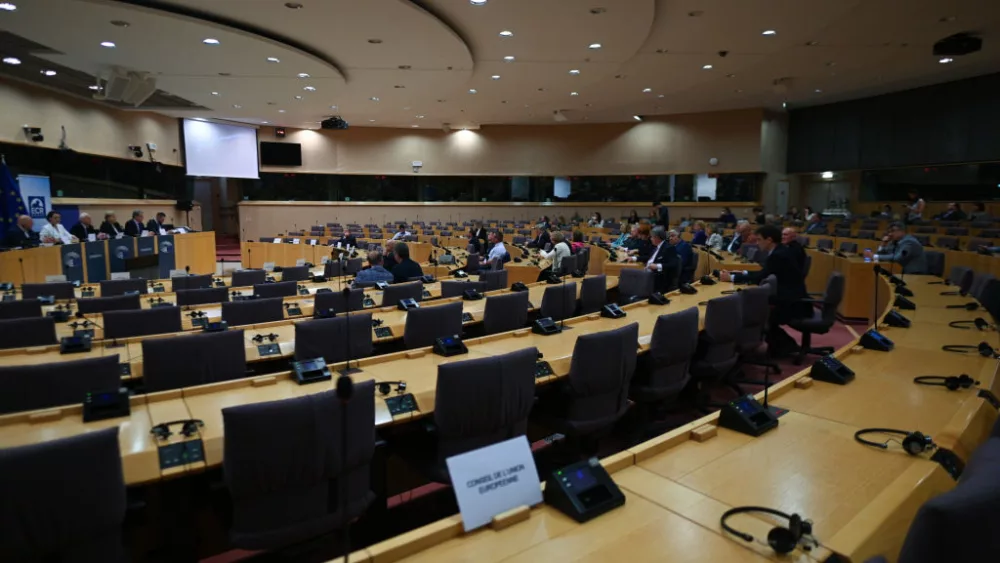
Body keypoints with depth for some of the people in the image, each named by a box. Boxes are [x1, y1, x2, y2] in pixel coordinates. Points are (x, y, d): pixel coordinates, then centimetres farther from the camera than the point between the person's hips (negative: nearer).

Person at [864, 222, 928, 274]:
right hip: (906, 272, 8)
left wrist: (874, 256, -28)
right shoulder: (896, 241, 10)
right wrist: (884, 244, -4)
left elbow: (897, 258, -29)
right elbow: (883, 254, 13)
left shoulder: (909, 242, -16)